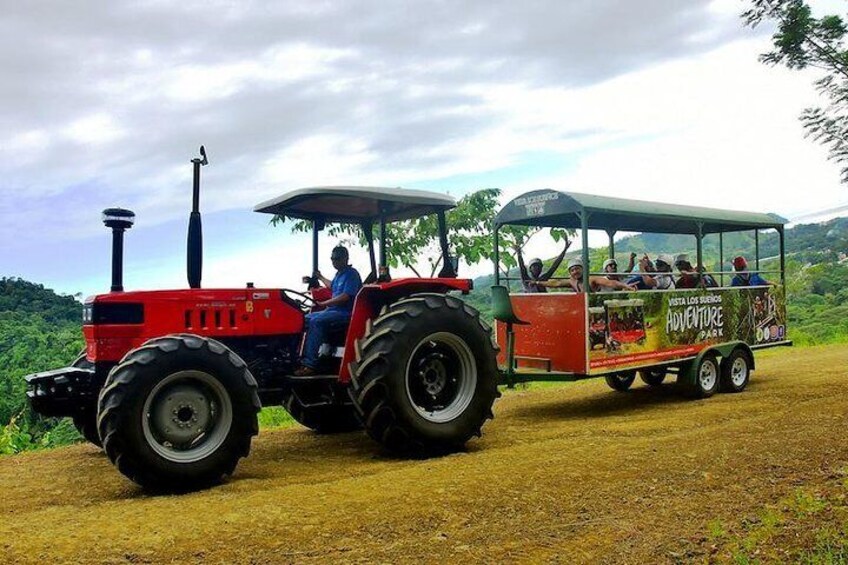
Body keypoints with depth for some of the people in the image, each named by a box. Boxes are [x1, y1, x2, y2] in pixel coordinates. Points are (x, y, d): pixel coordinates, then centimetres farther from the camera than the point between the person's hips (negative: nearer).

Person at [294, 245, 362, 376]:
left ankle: (310, 364, -32)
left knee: (316, 321, -28)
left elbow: (345, 296, -23)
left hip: (345, 313, -10)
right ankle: (303, 357, -3)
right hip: (334, 311, 10)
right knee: (306, 319, 4)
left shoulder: (351, 274, -11)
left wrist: (324, 303, -20)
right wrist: (320, 278, 46)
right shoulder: (339, 274, 18)